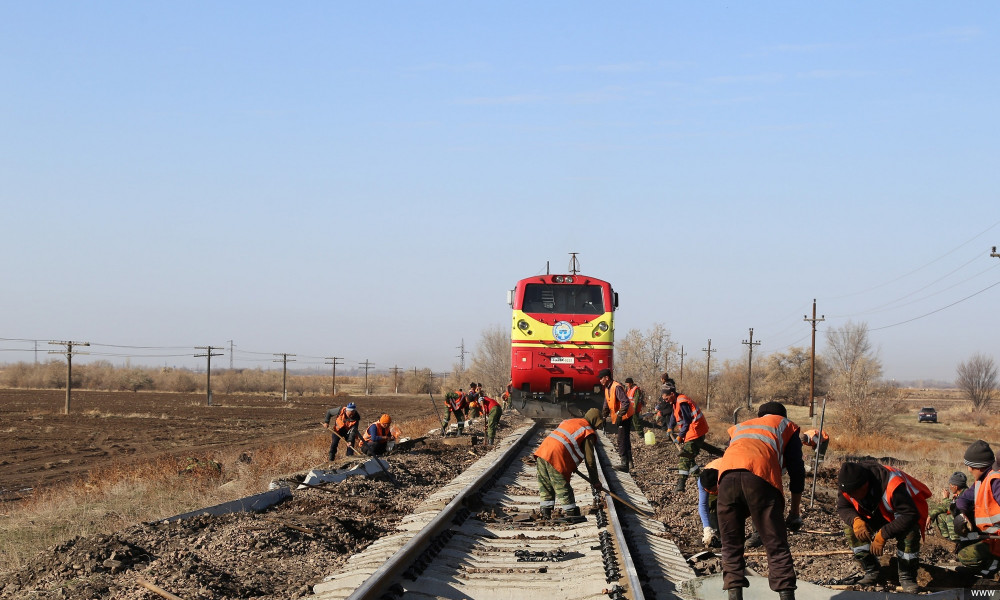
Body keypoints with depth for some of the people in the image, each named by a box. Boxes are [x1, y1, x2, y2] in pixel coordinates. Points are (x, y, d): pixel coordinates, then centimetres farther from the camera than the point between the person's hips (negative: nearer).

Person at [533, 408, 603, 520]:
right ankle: (571, 513, 7)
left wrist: (572, 467, 36)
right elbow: (590, 459, 2)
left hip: (542, 451, 7)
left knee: (545, 485, 15)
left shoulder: (569, 421, 26)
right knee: (563, 487, 1)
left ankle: (545, 511, 18)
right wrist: (595, 480, 11)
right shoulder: (588, 432, 3)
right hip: (555, 458, -7)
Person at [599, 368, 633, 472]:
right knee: (625, 440, 18)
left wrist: (620, 416, -32)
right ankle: (629, 461, 28)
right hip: (619, 417, 10)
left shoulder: (617, 387, -22)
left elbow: (626, 402, -29)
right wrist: (604, 416, 13)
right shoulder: (607, 388, 10)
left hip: (624, 416, -10)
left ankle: (625, 464, -12)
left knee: (622, 440, -12)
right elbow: (606, 404, 20)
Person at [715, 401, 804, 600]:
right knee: (777, 547, 1)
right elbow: (797, 471, 20)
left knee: (731, 546, 12)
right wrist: (794, 513, 24)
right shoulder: (786, 426, 30)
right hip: (760, 477, -3)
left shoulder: (738, 427, 39)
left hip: (727, 476, 3)